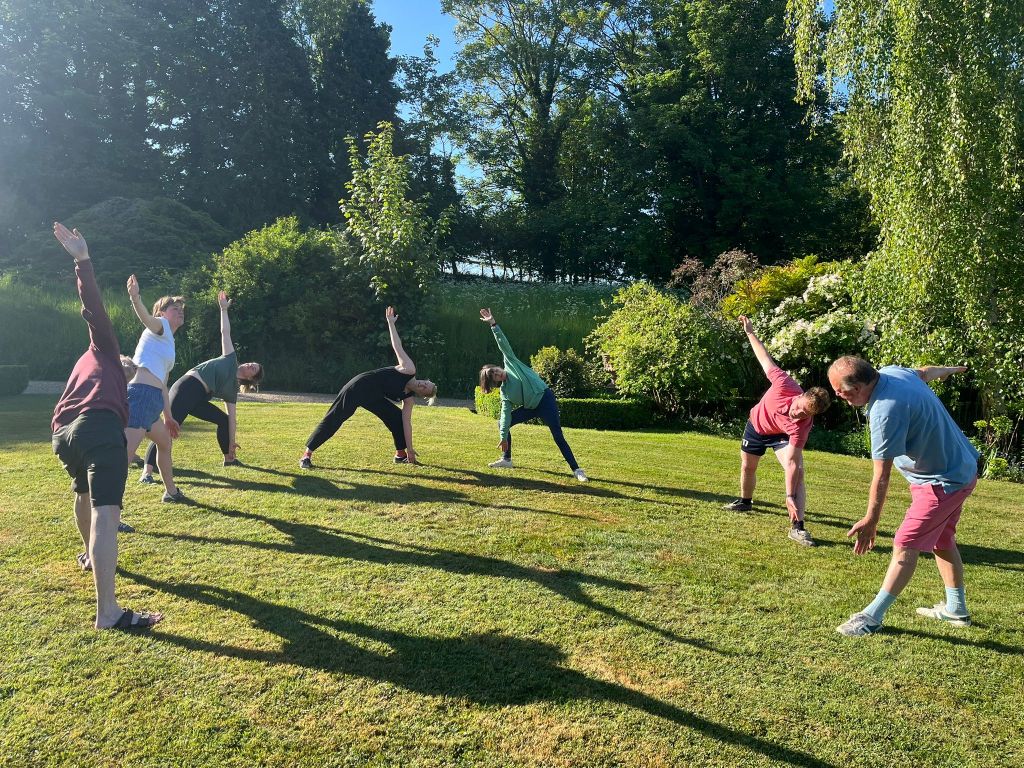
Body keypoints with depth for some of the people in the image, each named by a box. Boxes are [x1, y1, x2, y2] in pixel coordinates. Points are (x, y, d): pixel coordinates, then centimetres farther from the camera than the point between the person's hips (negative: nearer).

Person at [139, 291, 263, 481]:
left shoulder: (233, 390, 18)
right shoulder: (231, 359, 8)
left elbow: (231, 418, 17)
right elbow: (225, 332, 9)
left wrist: (231, 442, 15)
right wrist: (223, 309, 6)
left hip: (199, 399, 8)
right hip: (186, 388, -8)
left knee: (223, 420, 13)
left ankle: (228, 458, 31)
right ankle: (146, 472, -26)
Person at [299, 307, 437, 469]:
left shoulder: (408, 399, 4)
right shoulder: (409, 370, -11)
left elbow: (406, 423, 3)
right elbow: (397, 346, -10)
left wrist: (409, 449, -2)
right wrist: (390, 322, -12)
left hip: (372, 397, 8)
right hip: (359, 387, -8)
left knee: (397, 417, 5)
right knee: (333, 419, -10)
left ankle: (400, 454, 15)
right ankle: (307, 455, -7)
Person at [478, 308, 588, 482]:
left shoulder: (510, 362, -2)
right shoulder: (504, 392, 3)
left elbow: (503, 343, -6)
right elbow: (506, 414, -3)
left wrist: (493, 324, -16)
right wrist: (503, 437, -12)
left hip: (545, 399, -6)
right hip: (531, 408, 6)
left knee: (558, 436, -13)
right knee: (502, 422, 6)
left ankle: (576, 470, -10)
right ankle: (506, 460, 16)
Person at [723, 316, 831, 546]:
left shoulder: (801, 427, -39)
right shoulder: (785, 386, -39)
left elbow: (791, 463, -41)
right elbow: (766, 360, -23)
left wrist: (790, 496, -47)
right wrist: (750, 332, -15)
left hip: (782, 435, -3)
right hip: (756, 424, 3)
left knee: (798, 471, -24)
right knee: (747, 467, 18)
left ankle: (797, 527, -26)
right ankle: (745, 501, 47)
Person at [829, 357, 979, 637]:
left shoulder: (885, 411, -34)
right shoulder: (892, 371, -7)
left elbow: (881, 475, -28)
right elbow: (925, 371, 18)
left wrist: (871, 520, -20)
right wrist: (950, 369, 41)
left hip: (943, 482, -10)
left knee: (905, 546, -8)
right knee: (942, 541, 22)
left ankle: (872, 617, -3)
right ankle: (956, 609, 36)